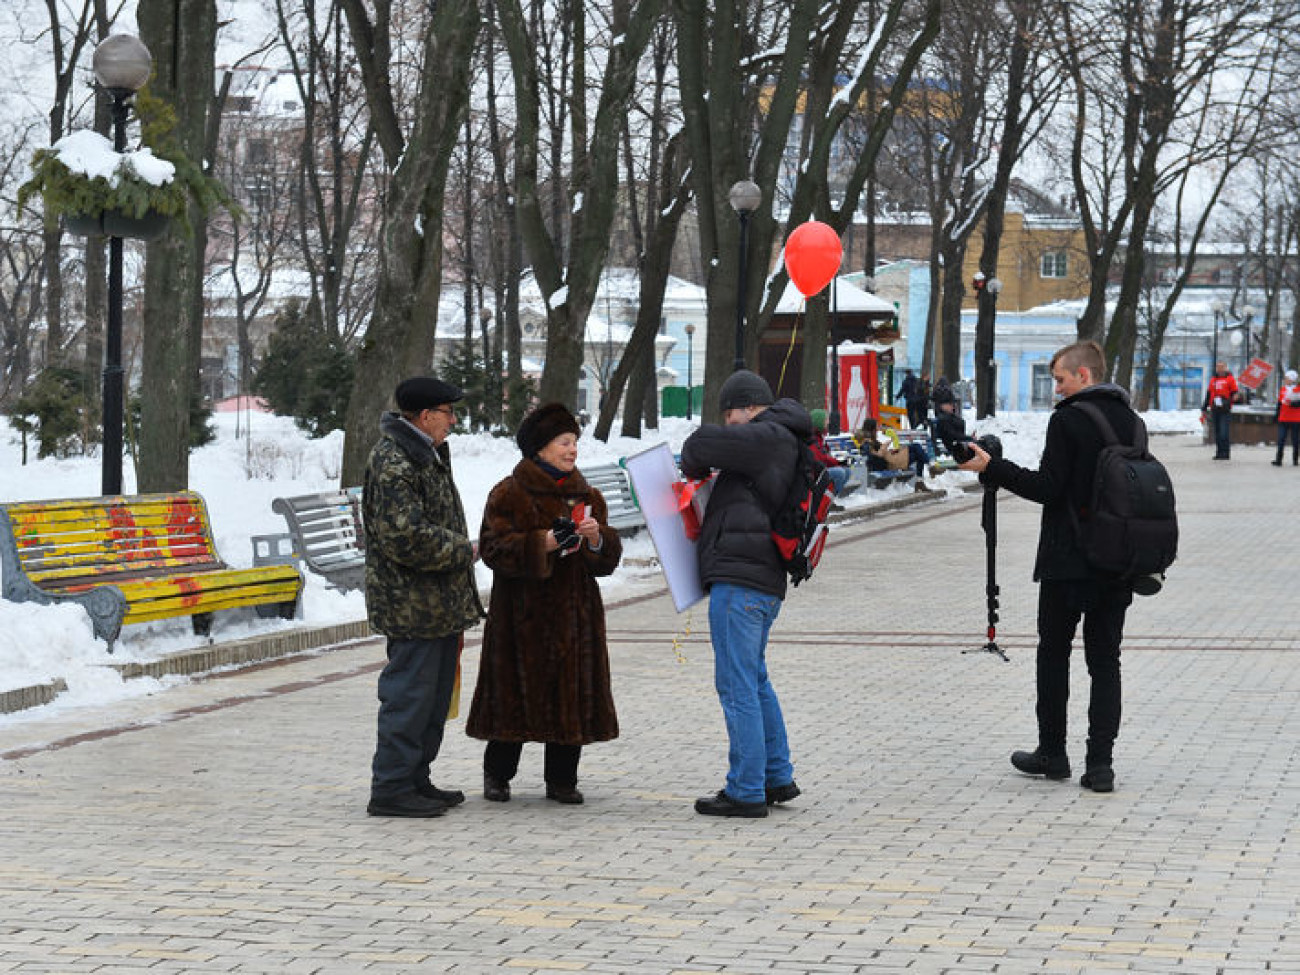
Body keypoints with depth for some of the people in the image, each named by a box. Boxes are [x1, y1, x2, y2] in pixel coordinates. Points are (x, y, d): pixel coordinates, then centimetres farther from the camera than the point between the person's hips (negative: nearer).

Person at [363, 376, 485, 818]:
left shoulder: (429, 454, 16)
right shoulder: (392, 463, -18)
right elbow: (407, 537, -25)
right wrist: (461, 550, -12)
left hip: (438, 603, 10)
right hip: (411, 604, -10)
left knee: (434, 695, 15)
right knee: (410, 694, -7)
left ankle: (415, 780, 23)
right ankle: (391, 788, -2)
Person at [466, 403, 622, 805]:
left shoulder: (587, 497, 14)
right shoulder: (509, 494, -1)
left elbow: (608, 560, 10)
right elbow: (494, 547, -11)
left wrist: (596, 538, -12)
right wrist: (545, 543, -22)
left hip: (574, 614, 4)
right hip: (523, 613, -4)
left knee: (571, 694, 2)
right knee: (515, 693, -2)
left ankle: (561, 779, 11)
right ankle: (497, 775, 12)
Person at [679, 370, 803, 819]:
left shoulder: (768, 437, -11)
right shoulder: (786, 446, 19)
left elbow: (703, 443, -18)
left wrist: (693, 469, 3)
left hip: (740, 579, -11)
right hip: (765, 583, 11)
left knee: (737, 686, -7)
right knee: (755, 681, 21)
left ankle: (746, 791, -6)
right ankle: (777, 778, 26)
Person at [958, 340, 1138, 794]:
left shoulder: (1068, 421, -12)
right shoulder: (1130, 421, 8)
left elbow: (1048, 488, -16)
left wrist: (992, 468, -10)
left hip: (1067, 562, -5)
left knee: (1054, 654, 10)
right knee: (1105, 660, 6)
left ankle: (1053, 753, 16)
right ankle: (1100, 761, -1)